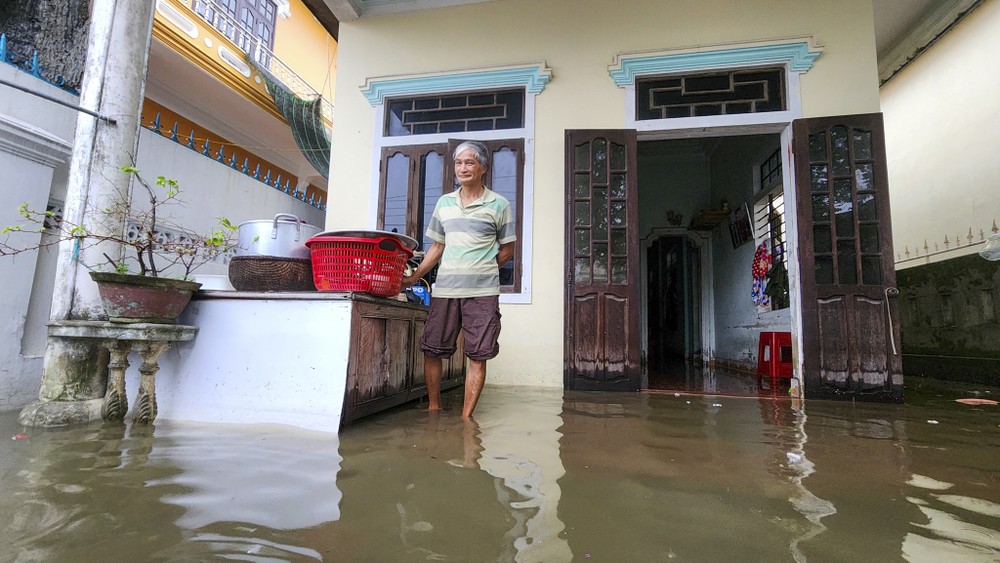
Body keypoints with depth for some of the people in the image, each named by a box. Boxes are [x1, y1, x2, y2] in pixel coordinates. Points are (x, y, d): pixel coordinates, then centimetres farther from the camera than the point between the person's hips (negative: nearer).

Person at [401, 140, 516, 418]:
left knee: (478, 356, 0)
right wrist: (414, 277, 10)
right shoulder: (444, 203, 13)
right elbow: (437, 246, 17)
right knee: (432, 350, 5)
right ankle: (433, 408, 23)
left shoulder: (499, 205, 3)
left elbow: (507, 250, 7)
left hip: (482, 292, -3)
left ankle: (466, 417, 12)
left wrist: (479, 270, -1)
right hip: (444, 289, 4)